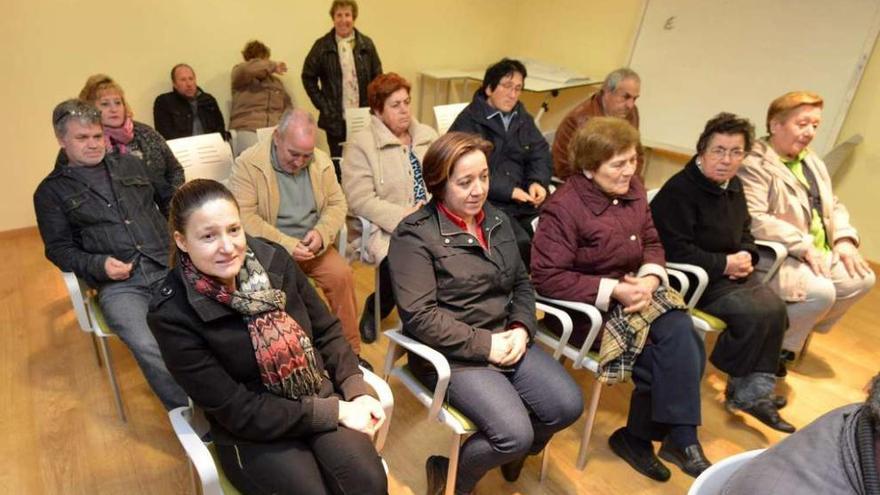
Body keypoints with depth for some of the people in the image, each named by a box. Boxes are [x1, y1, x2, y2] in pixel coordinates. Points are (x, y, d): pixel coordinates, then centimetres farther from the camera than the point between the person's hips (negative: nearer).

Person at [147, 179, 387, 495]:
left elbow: (326, 330, 4)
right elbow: (236, 411, -16)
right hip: (251, 432, -2)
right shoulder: (173, 315, -17)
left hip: (321, 398, 3)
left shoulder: (274, 259, -7)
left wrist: (356, 392, -9)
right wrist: (336, 411, -18)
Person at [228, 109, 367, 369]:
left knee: (342, 275, -20)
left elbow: (337, 204, 5)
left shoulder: (321, 161, 3)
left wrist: (321, 233, -16)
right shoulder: (248, 163, -12)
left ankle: (349, 350, -3)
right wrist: (286, 245, -25)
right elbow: (244, 217, -18)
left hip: (311, 246, 4)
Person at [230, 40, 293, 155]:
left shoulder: (276, 81, 24)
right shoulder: (238, 74, 11)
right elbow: (247, 69, -13)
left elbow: (288, 107, 25)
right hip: (247, 130, -4)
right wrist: (273, 66, -1)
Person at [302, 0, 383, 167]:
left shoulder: (366, 44, 4)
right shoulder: (322, 46, -1)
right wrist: (323, 106, 0)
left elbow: (377, 77, 10)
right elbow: (308, 77, 5)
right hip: (336, 120, -1)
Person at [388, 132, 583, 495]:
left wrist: (522, 329, -5)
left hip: (507, 341, 7)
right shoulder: (414, 235, -14)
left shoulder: (497, 220, 9)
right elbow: (419, 316, -19)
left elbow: (521, 283, 14)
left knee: (567, 406, -5)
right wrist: (484, 344, -18)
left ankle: (514, 451, 26)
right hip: (452, 354, -7)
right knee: (515, 433, -20)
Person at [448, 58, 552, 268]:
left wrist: (538, 182, -6)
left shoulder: (523, 118, 19)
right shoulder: (468, 122, -4)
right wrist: (508, 190, -19)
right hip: (488, 203, -6)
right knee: (521, 242, -28)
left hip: (523, 200, 6)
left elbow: (541, 155, 15)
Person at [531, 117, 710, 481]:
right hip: (590, 306, -7)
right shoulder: (564, 207, -20)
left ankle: (640, 436, 1)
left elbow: (652, 243, 12)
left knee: (686, 344, -15)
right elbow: (547, 278, -23)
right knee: (674, 347, -20)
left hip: (634, 291, 7)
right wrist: (613, 290, -25)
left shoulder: (633, 191, 2)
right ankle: (679, 438, 2)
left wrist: (650, 279, -11)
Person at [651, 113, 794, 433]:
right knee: (754, 314, -20)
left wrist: (746, 256, 0)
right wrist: (724, 264, -18)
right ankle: (741, 389, 4)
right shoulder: (679, 190, -19)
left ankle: (755, 391, 1)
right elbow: (676, 251, -24)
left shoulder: (733, 186, 10)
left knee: (775, 309, -11)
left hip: (731, 271, 9)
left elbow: (744, 230, 22)